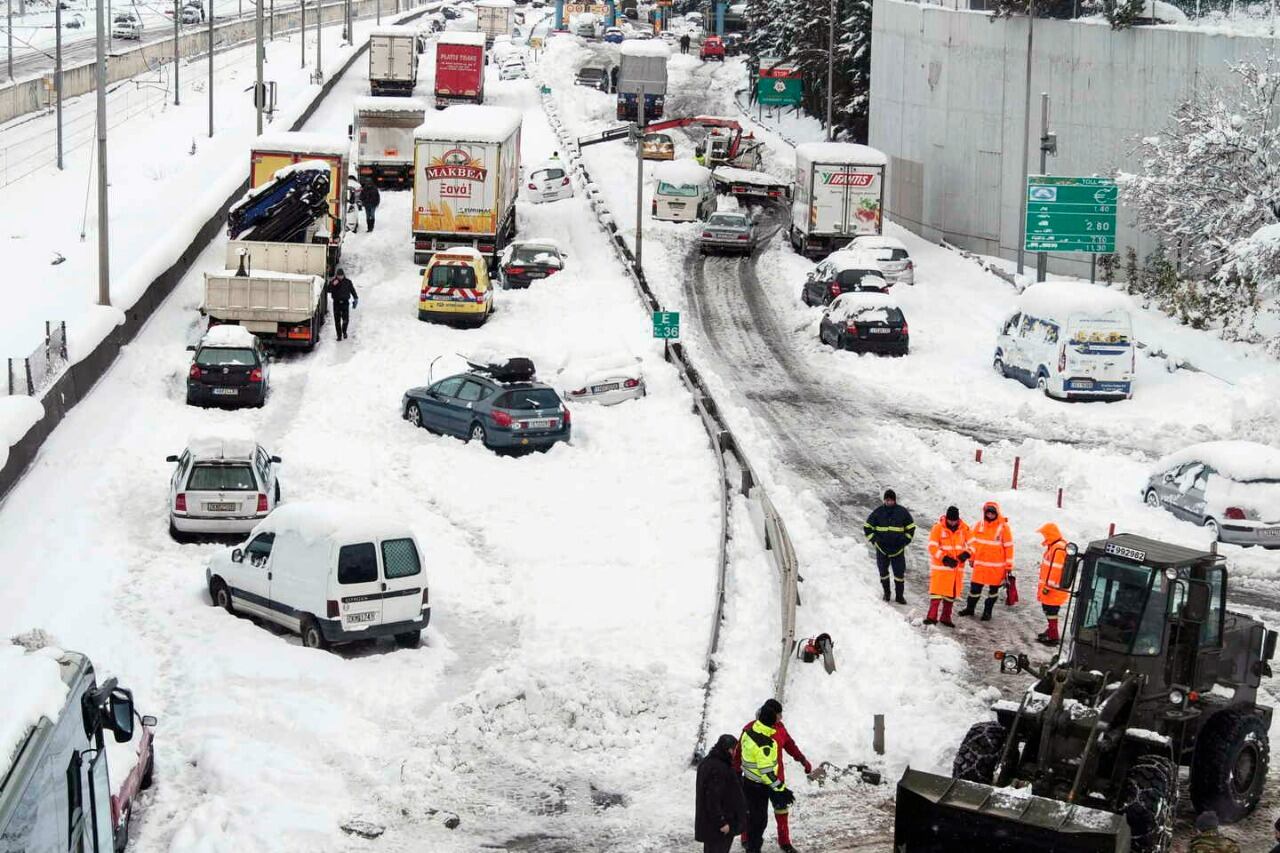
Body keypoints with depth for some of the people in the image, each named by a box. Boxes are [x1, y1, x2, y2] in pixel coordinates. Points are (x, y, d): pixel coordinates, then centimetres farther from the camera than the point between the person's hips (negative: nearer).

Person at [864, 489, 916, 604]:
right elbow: (867, 527, 7)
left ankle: (899, 595, 9)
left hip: (898, 548, -1)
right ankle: (886, 593, 25)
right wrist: (873, 540, -1)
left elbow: (911, 527, 10)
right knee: (883, 572, 8)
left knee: (900, 573, -2)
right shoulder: (878, 512, -1)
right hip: (882, 548, 1)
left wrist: (905, 541, 2)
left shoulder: (902, 512, 0)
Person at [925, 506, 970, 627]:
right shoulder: (938, 528, -10)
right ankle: (932, 616, -8)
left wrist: (966, 554, -12)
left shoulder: (964, 529, 1)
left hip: (957, 567, 4)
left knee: (952, 593, 10)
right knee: (937, 591, -9)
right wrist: (944, 558, -22)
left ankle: (946, 617, 19)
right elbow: (932, 547, -12)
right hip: (940, 566, -4)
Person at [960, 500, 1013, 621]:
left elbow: (1009, 547, -6)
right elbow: (972, 541, 13)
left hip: (997, 566, -2)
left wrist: (1009, 566, -6)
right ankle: (970, 608, 24)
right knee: (975, 587, 7)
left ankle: (987, 611, 21)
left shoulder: (1003, 527, -9)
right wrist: (971, 557, 14)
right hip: (980, 564, 2)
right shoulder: (979, 526, 0)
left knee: (994, 589, 8)